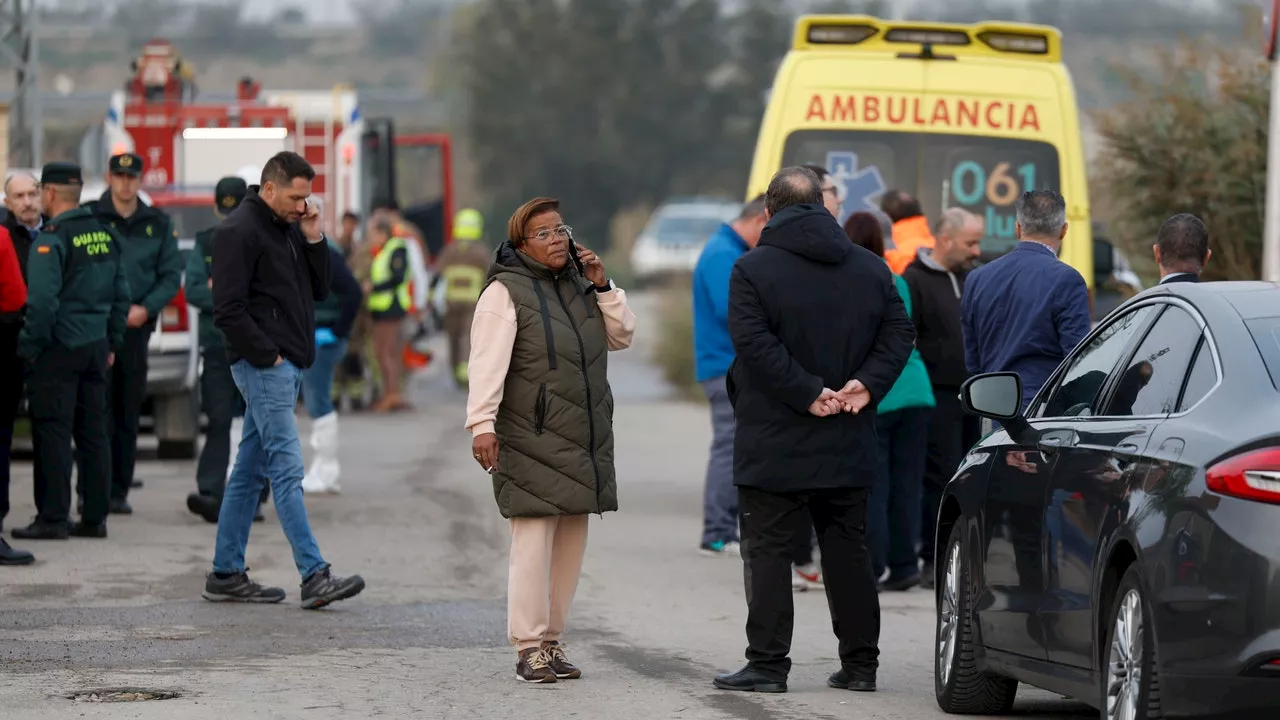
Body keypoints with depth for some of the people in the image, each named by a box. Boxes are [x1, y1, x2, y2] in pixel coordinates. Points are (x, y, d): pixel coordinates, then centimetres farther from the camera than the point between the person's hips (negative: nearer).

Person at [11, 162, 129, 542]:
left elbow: (42, 300, -20)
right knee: (93, 432, 9)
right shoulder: (106, 235, 10)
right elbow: (122, 294, 15)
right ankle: (94, 517, 11)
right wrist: (112, 342, 21)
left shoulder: (53, 238, -13)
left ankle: (53, 517, -4)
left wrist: (30, 345, -11)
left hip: (58, 351, -7)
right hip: (96, 347, 7)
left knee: (52, 433, -3)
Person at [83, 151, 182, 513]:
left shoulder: (158, 224, 12)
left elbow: (171, 275, 10)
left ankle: (119, 491, 9)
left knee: (128, 413, 4)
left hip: (137, 326, 3)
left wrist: (145, 308, -6)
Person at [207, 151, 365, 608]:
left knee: (251, 471, 11)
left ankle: (225, 574, 15)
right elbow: (228, 309, -17)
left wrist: (314, 241, 4)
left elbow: (319, 291, 18)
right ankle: (314, 577, -15)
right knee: (287, 470, -12)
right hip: (263, 365, -9)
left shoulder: (290, 228, 16)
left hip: (286, 365, 9)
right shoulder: (239, 231, -11)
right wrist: (267, 354, -16)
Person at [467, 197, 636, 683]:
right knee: (533, 542, -11)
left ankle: (551, 641, 15)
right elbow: (488, 363, -14)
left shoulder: (579, 283, 16)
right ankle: (529, 648, -9)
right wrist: (482, 423, -24)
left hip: (583, 439, 7)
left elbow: (622, 337, 16)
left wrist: (602, 287, 4)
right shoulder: (506, 292, -6)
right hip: (532, 438, -7)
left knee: (570, 543, 8)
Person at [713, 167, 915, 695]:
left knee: (768, 553, 0)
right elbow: (899, 332, 2)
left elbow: (754, 342, -18)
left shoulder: (753, 269, -7)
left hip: (774, 447, -5)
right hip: (846, 451, 5)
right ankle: (860, 664, 12)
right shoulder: (871, 268, 9)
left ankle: (767, 664, -3)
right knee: (847, 552, 11)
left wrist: (809, 393, -17)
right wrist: (866, 384, -6)